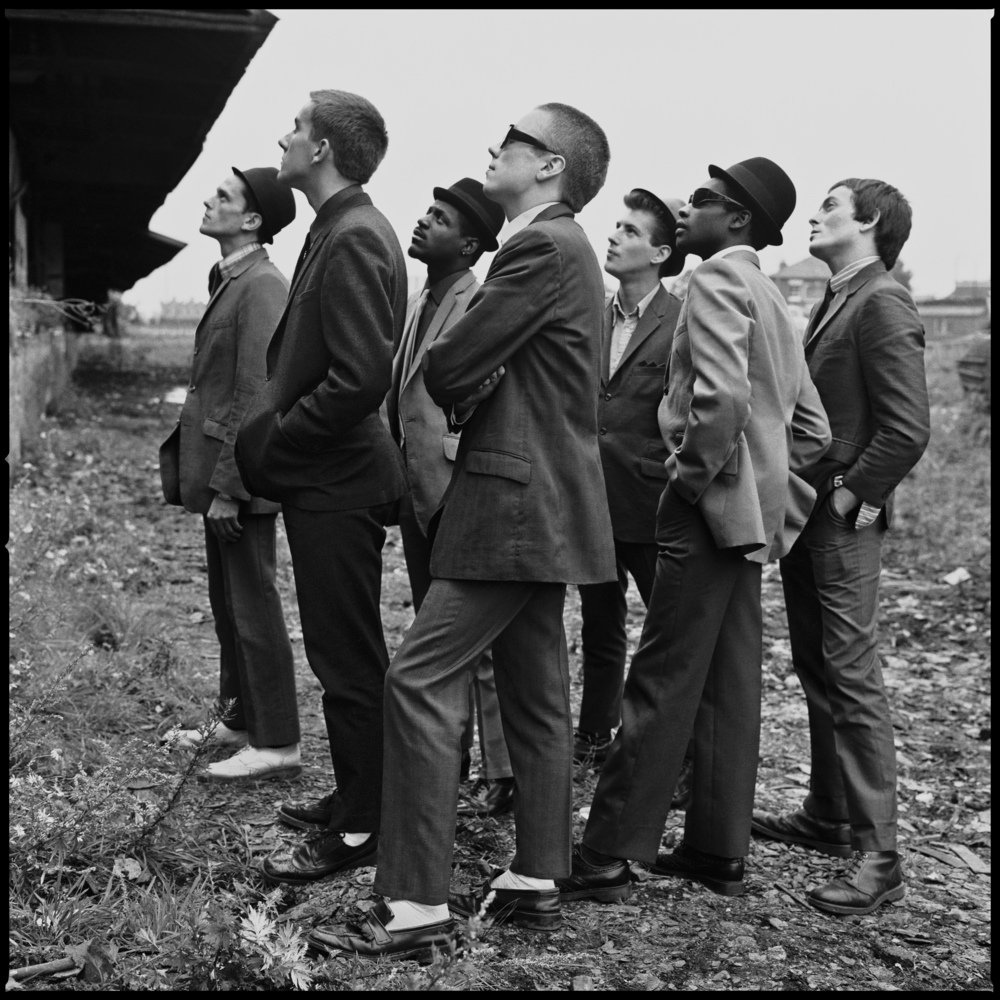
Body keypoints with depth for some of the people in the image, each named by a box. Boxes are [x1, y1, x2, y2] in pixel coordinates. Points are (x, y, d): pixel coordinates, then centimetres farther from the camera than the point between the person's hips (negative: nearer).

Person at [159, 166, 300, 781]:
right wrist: (205, 476, 15)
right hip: (219, 474, 10)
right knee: (229, 606, 17)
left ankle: (277, 746, 5)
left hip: (241, 480, -10)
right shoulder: (231, 281, 15)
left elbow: (256, 394, -21)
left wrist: (227, 487, -22)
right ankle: (238, 722, 30)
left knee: (254, 608, -3)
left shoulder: (263, 287, -16)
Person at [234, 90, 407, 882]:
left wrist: (273, 440, -16)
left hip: (336, 486, -10)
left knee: (349, 659, 0)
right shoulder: (340, 230, 13)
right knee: (347, 652, 18)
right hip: (326, 478, 10)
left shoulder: (354, 238, -17)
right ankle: (357, 795, 32)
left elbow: (361, 377, -26)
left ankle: (361, 829, 12)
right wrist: (273, 431, 8)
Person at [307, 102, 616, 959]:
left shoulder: (546, 248, -15)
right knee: (535, 694, 13)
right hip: (537, 502, 11)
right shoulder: (556, 247, 18)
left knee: (420, 681, -11)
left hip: (517, 502, -11)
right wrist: (474, 392, 1)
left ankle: (416, 905, -7)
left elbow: (448, 368, -16)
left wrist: (459, 392, 4)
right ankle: (535, 882, 22)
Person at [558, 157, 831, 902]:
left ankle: (608, 858, 0)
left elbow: (722, 398, -26)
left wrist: (691, 477, -14)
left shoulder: (719, 278, -10)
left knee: (661, 685, -6)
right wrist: (768, 479, 15)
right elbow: (812, 429, 19)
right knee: (729, 685, 11)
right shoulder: (774, 301, 18)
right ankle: (720, 852, 19)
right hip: (753, 512, 9)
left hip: (713, 507, -9)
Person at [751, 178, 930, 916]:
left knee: (852, 679, -7)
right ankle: (828, 818, 29)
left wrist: (851, 495, -15)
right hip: (805, 515, 9)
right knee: (817, 670, 16)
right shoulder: (836, 302, 16)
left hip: (842, 521, -9)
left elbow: (908, 427, -21)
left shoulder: (883, 304, -13)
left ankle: (878, 857, -1)